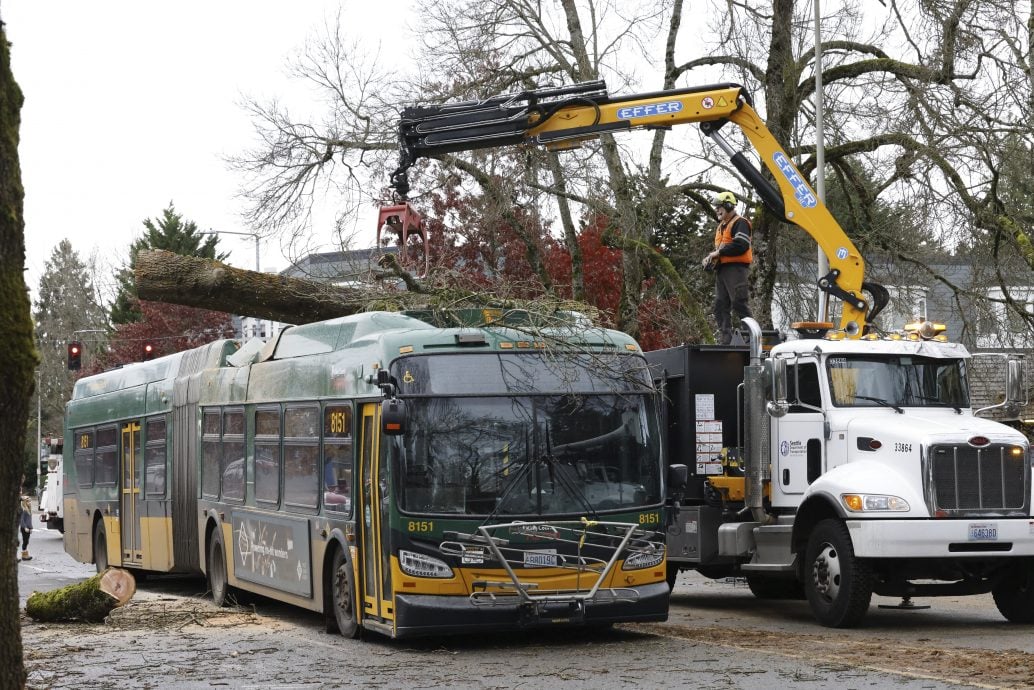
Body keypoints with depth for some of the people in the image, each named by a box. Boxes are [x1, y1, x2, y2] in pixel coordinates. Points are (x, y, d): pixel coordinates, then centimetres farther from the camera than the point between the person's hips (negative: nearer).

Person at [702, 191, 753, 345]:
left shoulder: (740, 223, -6)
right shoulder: (720, 227, 25)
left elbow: (741, 245, -19)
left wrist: (718, 252, -15)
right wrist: (711, 257, 9)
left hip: (736, 267, -10)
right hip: (721, 269, 10)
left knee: (738, 303, -14)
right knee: (720, 305, 5)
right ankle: (724, 339, 6)